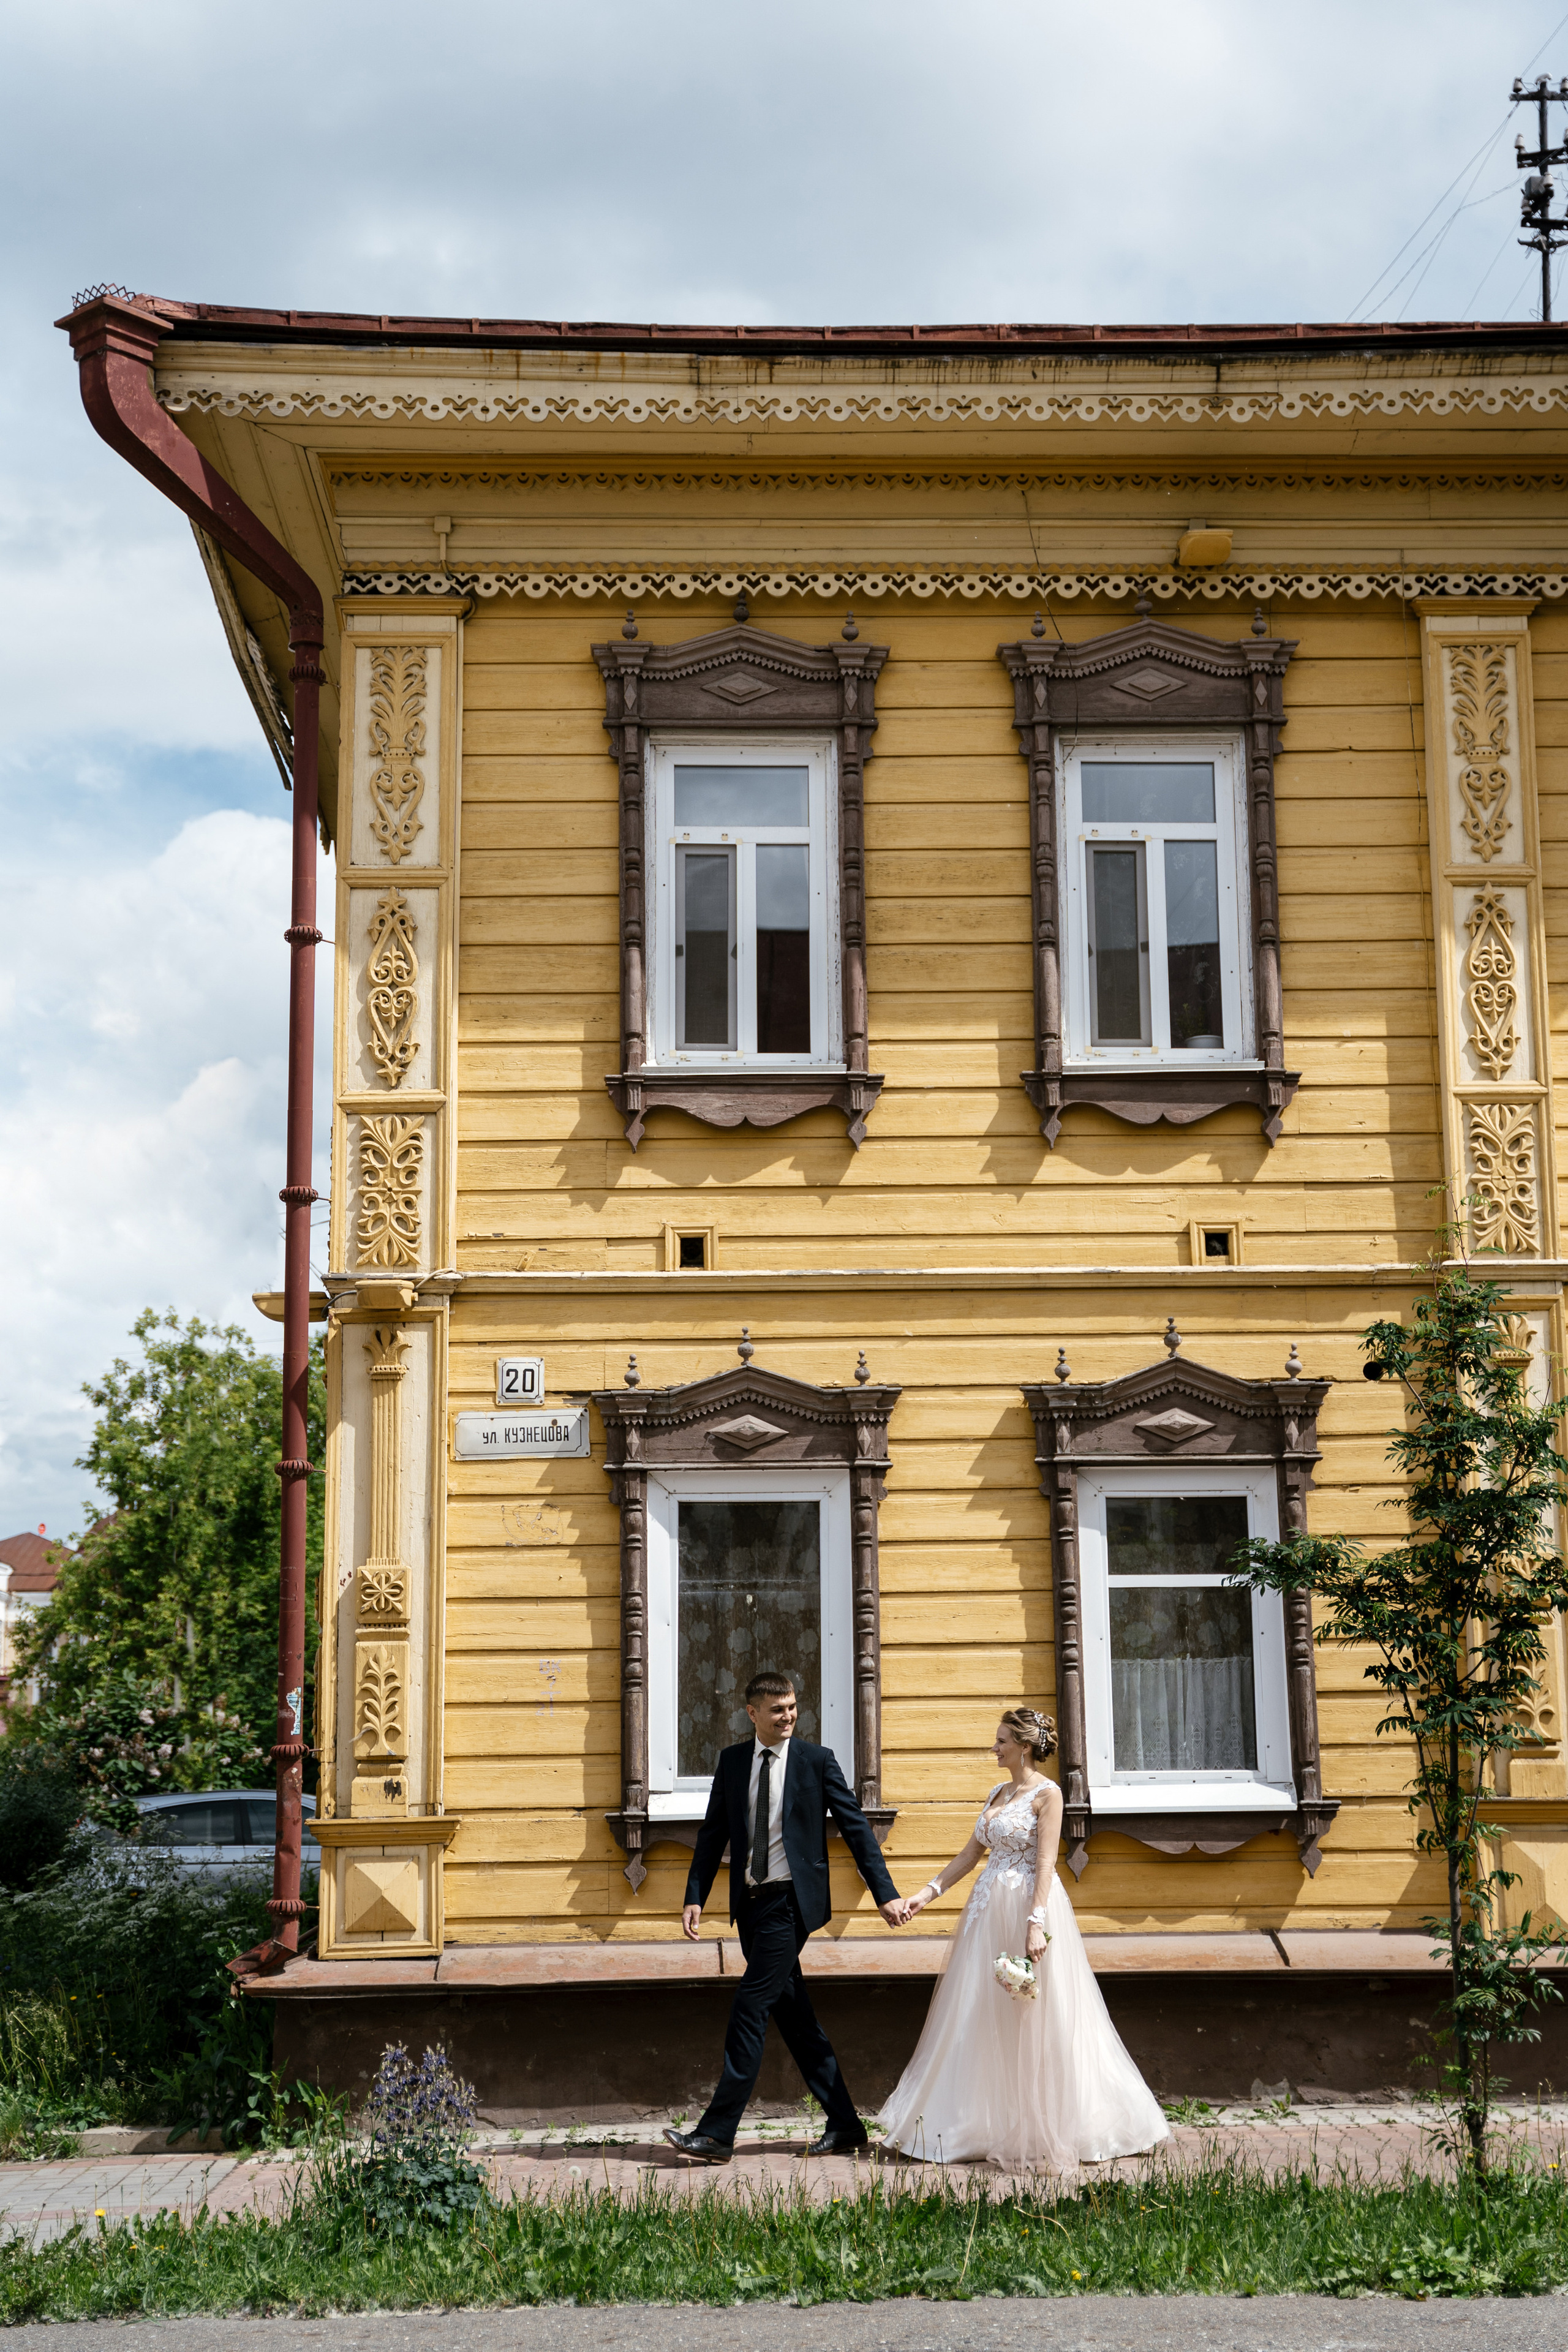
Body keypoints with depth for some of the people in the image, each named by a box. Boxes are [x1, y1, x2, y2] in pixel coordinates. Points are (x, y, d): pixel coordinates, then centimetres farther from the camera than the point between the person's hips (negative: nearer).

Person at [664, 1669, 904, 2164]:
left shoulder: (817, 1761, -3)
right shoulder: (732, 1761, 8)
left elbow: (856, 1828, -1)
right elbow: (713, 1834, 10)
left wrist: (885, 1894, -4)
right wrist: (695, 1898, 1)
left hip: (790, 1902, -5)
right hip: (751, 1903, 5)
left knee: (749, 2009, -10)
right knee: (792, 2015, 9)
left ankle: (718, 2133, -8)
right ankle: (844, 2124, 19)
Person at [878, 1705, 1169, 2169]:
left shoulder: (1047, 1794, -9)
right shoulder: (998, 1792, 14)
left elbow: (1046, 1863, -16)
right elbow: (972, 1853, 17)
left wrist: (1036, 1924, -24)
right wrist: (928, 1893, 10)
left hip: (1029, 1905, -8)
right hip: (989, 1909, 8)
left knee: (1036, 2021, -2)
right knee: (984, 2020, 9)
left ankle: (1052, 2127, 9)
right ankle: (996, 2125, 16)